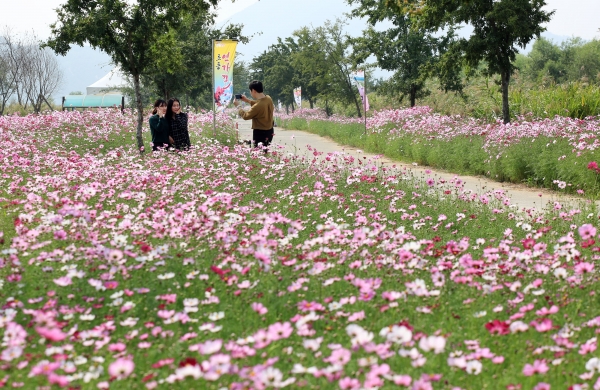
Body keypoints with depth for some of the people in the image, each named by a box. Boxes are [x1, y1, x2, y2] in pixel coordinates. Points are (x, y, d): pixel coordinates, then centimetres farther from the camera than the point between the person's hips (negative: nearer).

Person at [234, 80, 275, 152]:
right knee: (265, 152, 18)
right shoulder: (268, 98, -3)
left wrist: (238, 106, -1)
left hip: (260, 133, -9)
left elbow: (246, 116, -14)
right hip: (270, 131, 9)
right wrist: (248, 100, 18)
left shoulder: (257, 106, -29)